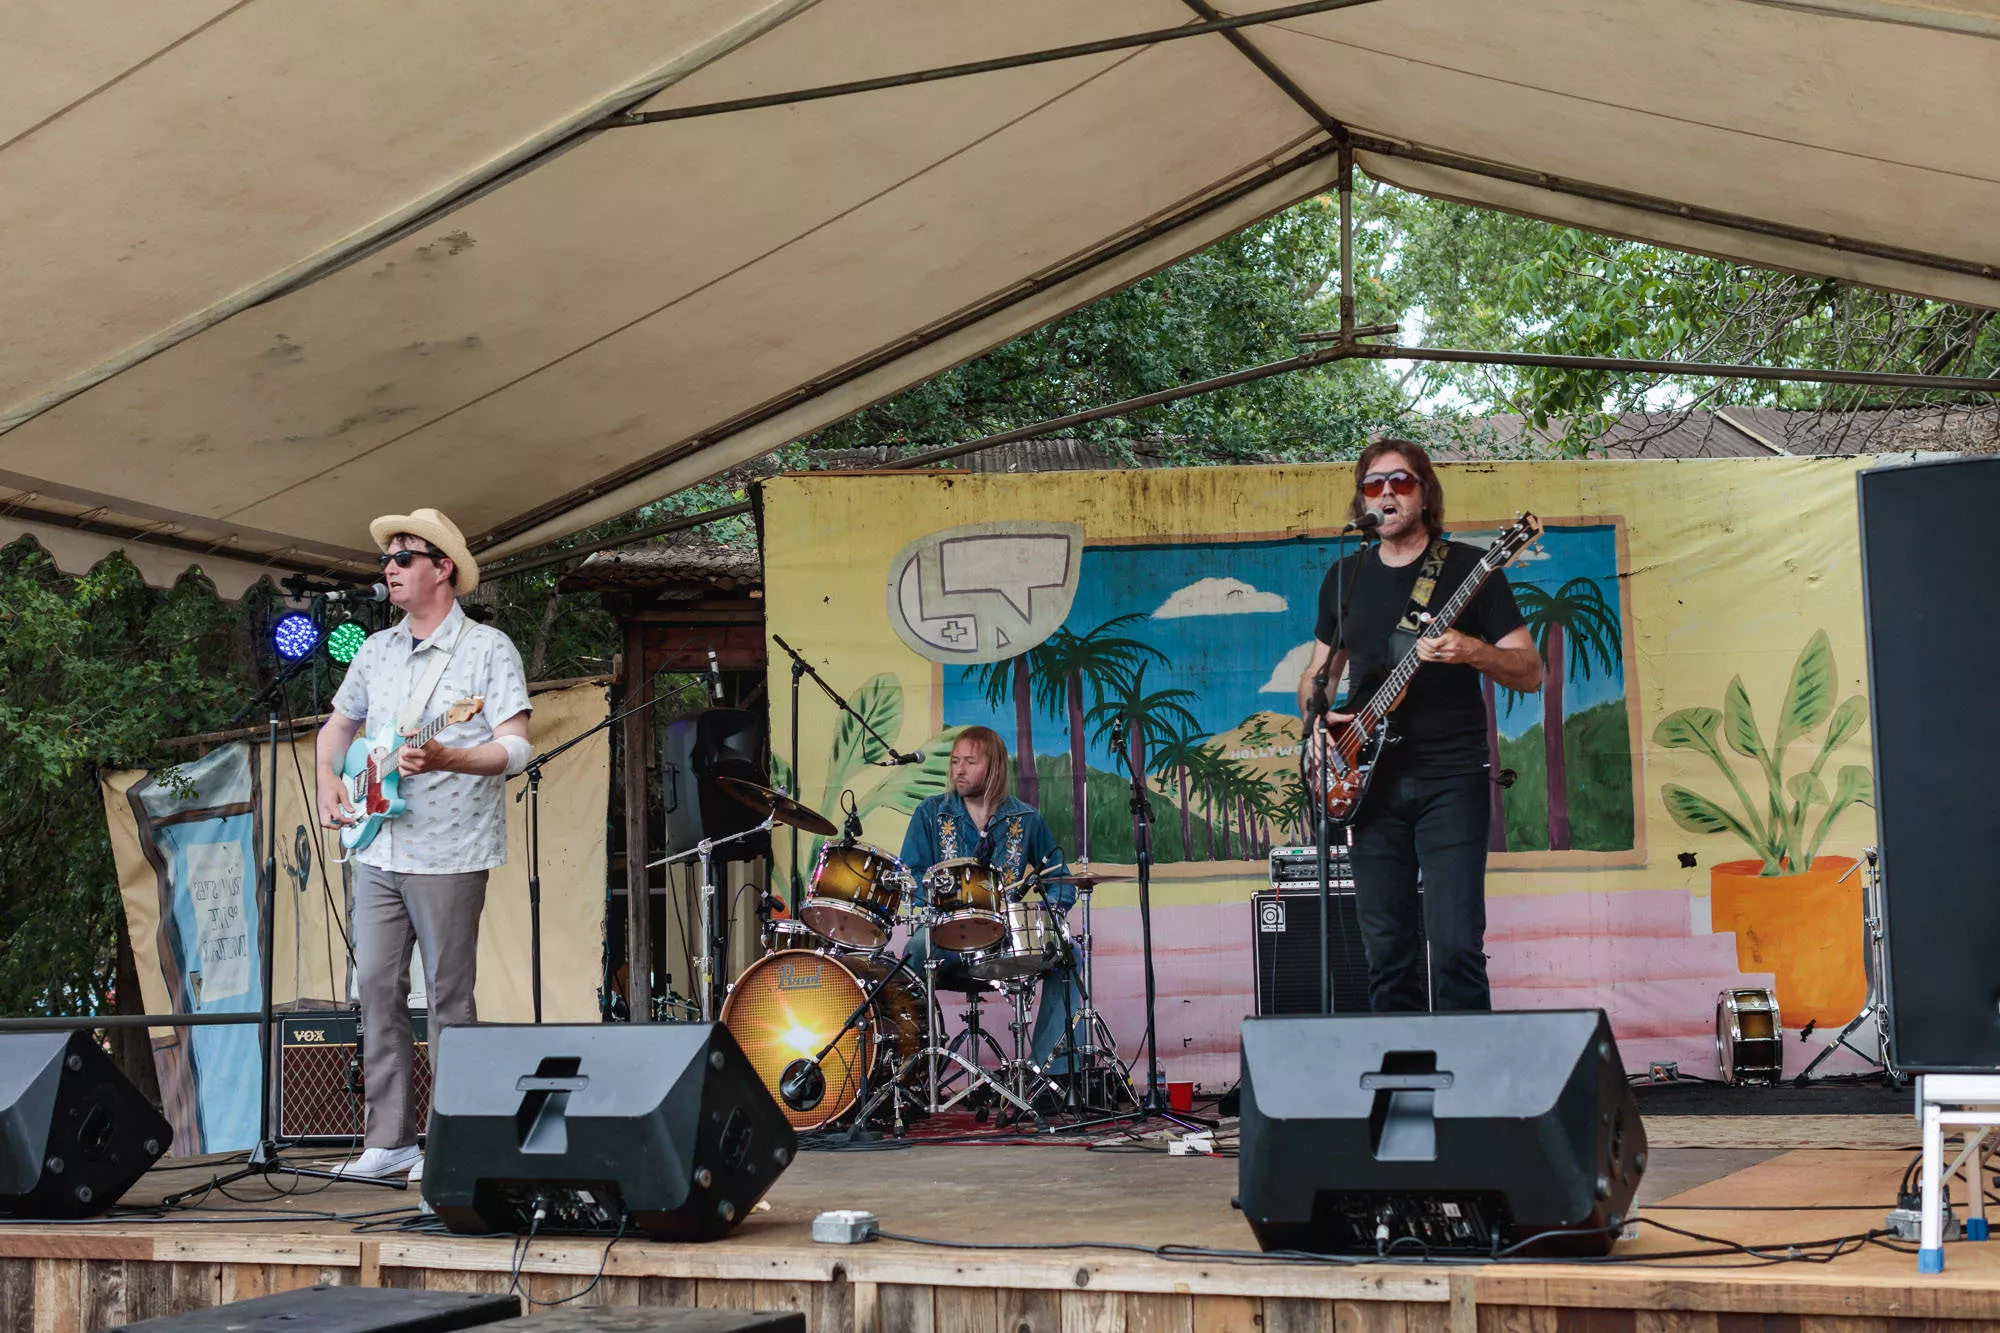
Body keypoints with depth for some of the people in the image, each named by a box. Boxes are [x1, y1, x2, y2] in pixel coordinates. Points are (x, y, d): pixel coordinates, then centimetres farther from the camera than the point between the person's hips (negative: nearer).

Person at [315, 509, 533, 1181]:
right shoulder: (377, 650, 14)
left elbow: (516, 748, -12)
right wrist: (329, 783, 8)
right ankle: (388, 1139, 11)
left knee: (449, 995, -2)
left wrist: (445, 759, -28)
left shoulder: (488, 648, -4)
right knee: (376, 987, 4)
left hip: (447, 854, -6)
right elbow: (336, 726, 27)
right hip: (377, 848, 6)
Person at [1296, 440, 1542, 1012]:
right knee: (1387, 953, 4)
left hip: (1451, 777, -4)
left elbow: (1530, 673, -1)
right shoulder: (1345, 577, 14)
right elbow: (1318, 671, 24)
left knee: (1456, 945, -11)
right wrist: (1315, 718, 3)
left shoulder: (1467, 568, 1)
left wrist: (1472, 651, -20)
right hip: (1370, 780, 4)